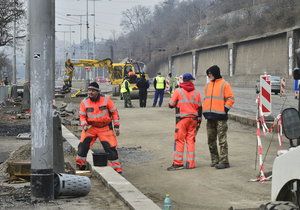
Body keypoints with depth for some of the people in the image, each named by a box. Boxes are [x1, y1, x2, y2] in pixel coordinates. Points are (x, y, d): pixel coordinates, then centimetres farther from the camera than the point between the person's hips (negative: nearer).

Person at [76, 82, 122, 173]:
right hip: (91, 127, 2)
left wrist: (116, 126, -4)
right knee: (83, 144, -7)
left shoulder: (106, 99, -9)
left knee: (111, 148, -5)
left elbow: (114, 112, -1)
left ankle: (117, 168, 6)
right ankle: (80, 165, 13)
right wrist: (84, 124, -15)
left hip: (105, 128, -2)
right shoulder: (85, 102, -4)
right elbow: (82, 116, 5)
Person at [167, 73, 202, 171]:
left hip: (182, 119, -4)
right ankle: (190, 163, 8)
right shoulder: (196, 92, 6)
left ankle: (177, 163, -4)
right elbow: (199, 107, 8)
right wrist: (199, 120, 15)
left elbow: (171, 105, -3)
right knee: (191, 140, 8)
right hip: (193, 119, 4)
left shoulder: (178, 91, -5)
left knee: (179, 140, -1)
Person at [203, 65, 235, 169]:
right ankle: (215, 160, 19)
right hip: (210, 117, 7)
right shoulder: (208, 85, 17)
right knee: (211, 139, 10)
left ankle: (224, 161, -5)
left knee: (222, 140, -7)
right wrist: (205, 111, 15)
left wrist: (225, 109, -12)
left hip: (220, 117, -7)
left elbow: (230, 99, -6)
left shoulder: (224, 84, -4)